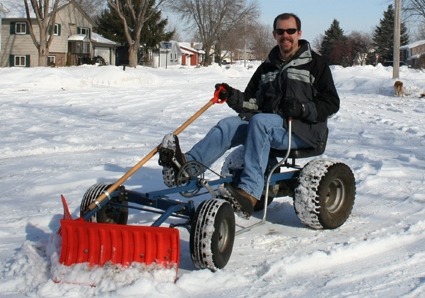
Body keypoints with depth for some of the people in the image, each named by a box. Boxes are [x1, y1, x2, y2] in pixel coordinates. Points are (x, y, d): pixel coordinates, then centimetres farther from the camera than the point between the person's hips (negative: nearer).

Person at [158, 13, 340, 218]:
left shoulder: (315, 63, 4)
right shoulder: (267, 67, 21)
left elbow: (331, 103, -1)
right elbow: (253, 102, 18)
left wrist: (302, 109, -18)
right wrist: (233, 97, -3)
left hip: (305, 128, -6)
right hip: (270, 127, 6)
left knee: (259, 121, -34)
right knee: (228, 125, -18)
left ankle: (248, 193, -47)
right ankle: (187, 165, -41)